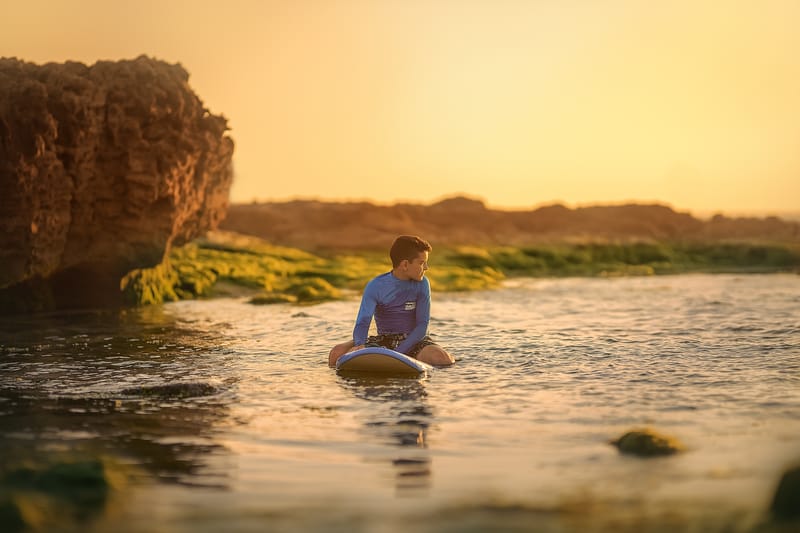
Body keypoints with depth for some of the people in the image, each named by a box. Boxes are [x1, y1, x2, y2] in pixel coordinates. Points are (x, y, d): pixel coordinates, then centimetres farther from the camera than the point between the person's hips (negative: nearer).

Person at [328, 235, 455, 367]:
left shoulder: (422, 284, -6)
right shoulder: (376, 286, -10)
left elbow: (422, 325, -10)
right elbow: (362, 323, -17)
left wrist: (399, 352, -25)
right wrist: (360, 345, -41)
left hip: (413, 340, 1)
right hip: (383, 341, -1)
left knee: (444, 360, -32)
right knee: (337, 353, -24)